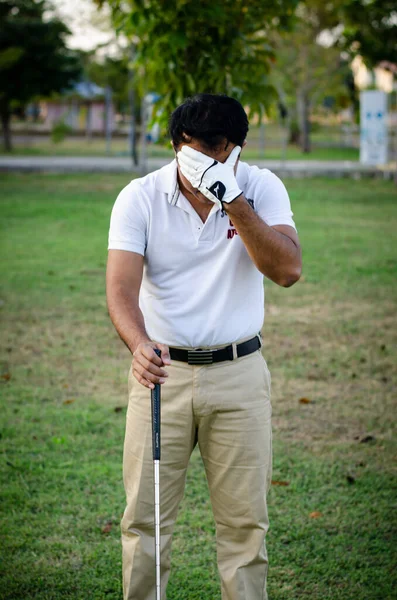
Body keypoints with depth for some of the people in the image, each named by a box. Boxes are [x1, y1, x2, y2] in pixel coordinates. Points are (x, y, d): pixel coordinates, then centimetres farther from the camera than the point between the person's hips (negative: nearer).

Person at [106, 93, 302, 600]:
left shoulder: (261, 188, -5)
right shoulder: (139, 198, -8)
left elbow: (287, 270, -19)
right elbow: (122, 286, -18)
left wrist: (234, 200, -26)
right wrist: (139, 344, -38)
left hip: (239, 373, 1)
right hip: (161, 370, 0)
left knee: (244, 519, 6)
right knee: (145, 515, 3)